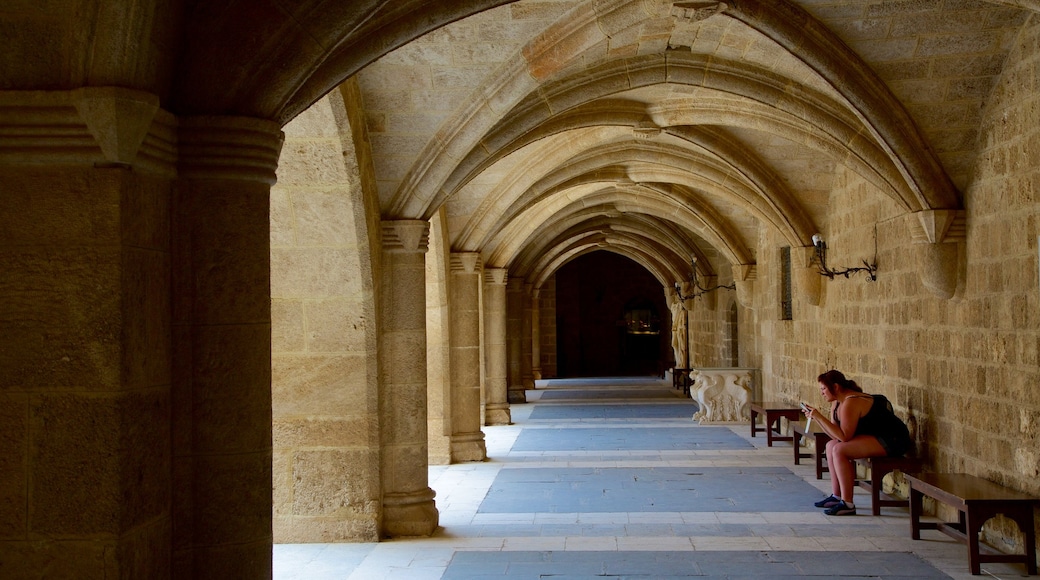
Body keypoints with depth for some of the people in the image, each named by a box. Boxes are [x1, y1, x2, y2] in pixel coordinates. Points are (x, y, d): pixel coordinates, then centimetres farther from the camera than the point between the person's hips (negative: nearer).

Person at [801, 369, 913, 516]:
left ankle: (847, 504, -20)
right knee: (831, 445, 13)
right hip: (877, 437, 11)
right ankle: (836, 496, 15)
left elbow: (844, 436, -25)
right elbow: (835, 434, 6)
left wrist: (820, 417, -23)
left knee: (839, 450, -23)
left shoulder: (851, 403, -21)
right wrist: (815, 417, -1)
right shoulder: (837, 402, 10)